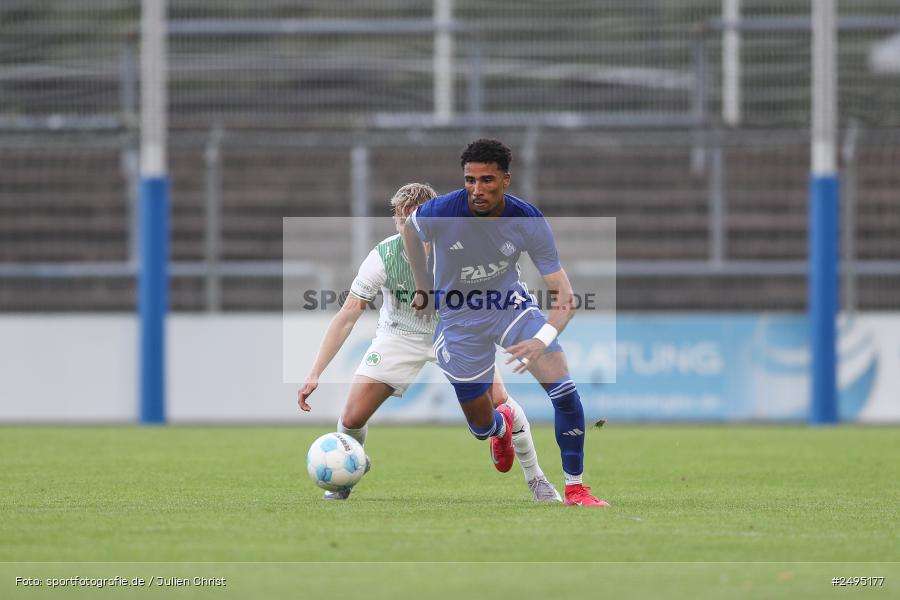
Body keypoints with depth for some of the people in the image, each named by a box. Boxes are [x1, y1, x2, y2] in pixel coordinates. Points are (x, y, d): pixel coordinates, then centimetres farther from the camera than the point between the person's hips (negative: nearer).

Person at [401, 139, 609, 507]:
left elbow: (563, 295, -24)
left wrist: (542, 340, -42)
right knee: (481, 427, 7)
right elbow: (409, 229, 2)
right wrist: (423, 288, 10)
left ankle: (575, 488, -4)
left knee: (564, 390, -19)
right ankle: (501, 426, 48)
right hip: (459, 319, 0)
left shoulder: (529, 222, -24)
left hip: (510, 304, 0)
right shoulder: (439, 213, -25)